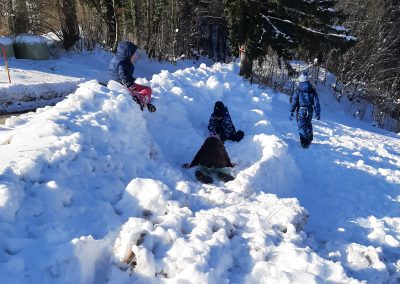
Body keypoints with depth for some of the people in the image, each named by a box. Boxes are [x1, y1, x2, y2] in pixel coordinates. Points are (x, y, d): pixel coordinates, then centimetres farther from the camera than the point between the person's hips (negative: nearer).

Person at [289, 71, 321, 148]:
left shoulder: (298, 90, -5)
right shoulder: (312, 90, 5)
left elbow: (294, 101, -8)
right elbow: (316, 102, 5)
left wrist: (291, 112, -5)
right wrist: (318, 112, 9)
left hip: (301, 110, -4)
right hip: (310, 110, 4)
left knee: (302, 126, 1)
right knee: (308, 125, 23)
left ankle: (304, 143, -6)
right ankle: (309, 140, 37)